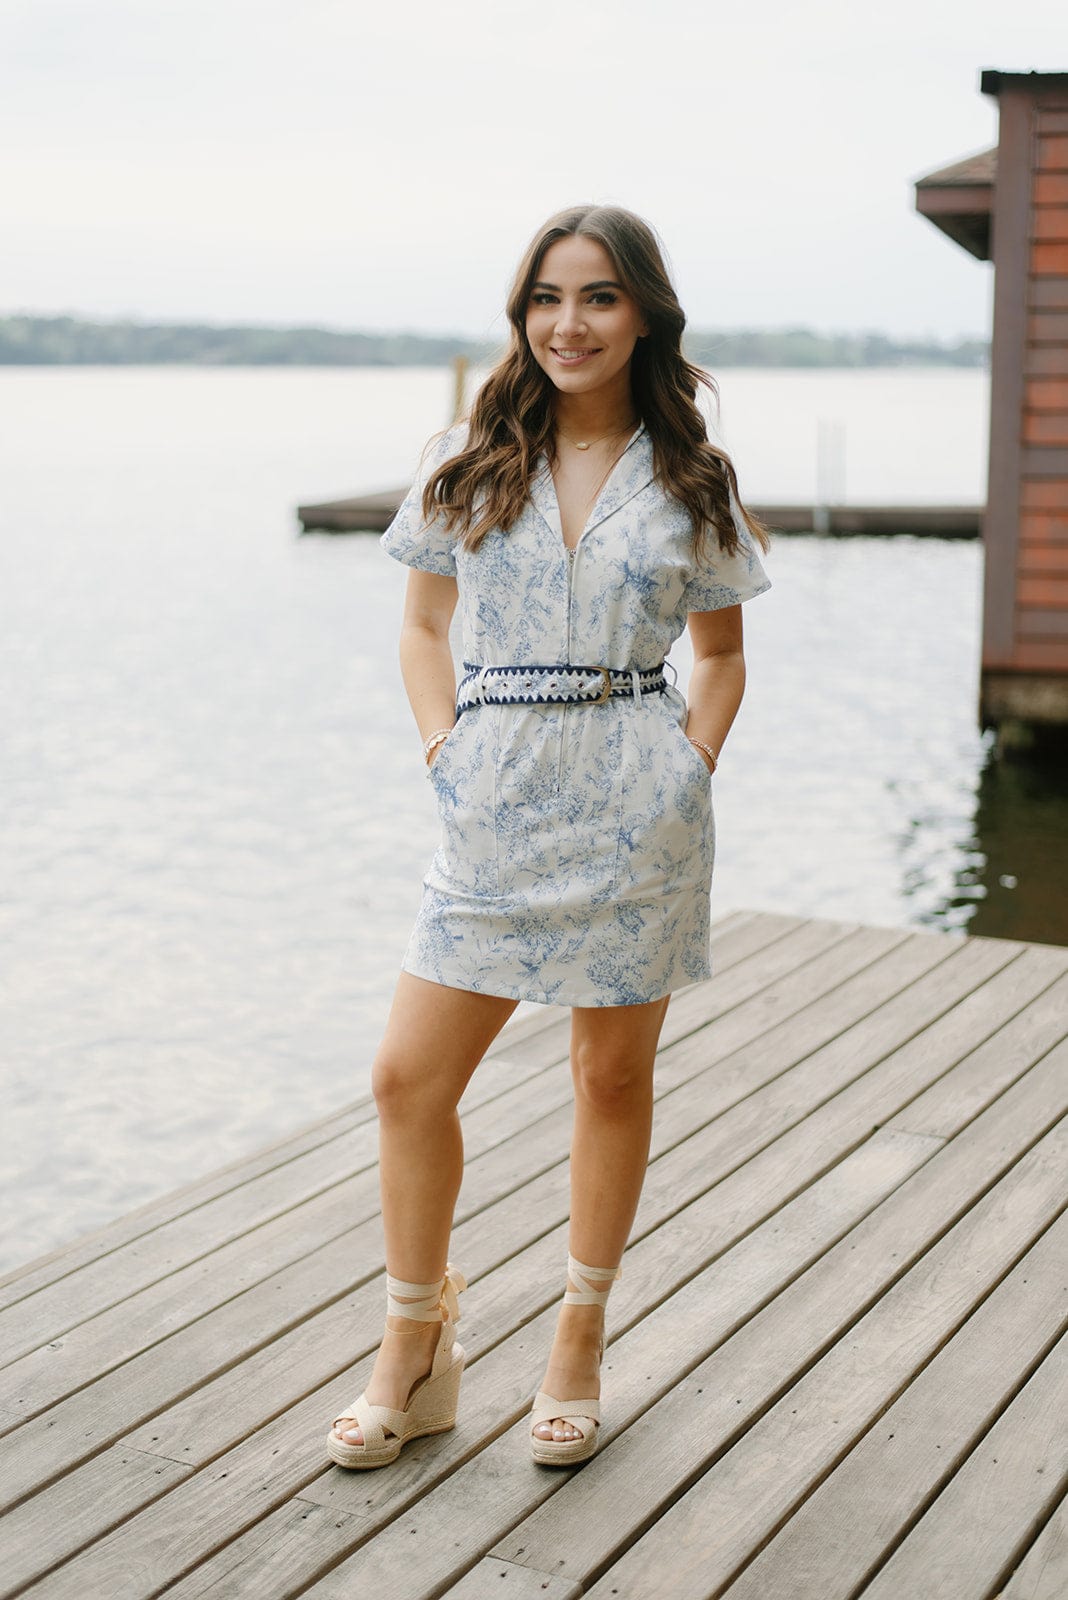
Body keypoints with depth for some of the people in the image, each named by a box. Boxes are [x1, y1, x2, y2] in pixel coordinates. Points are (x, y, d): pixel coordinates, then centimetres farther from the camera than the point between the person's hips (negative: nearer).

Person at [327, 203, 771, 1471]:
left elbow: (721, 653, 11)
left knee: (612, 1073, 9)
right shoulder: (470, 462, 5)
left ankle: (580, 1341, 28)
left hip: (638, 805, -1)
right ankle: (415, 1355, 19)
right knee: (409, 1078, -1)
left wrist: (693, 768, -2)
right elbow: (422, 626, 11)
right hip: (496, 799, 1)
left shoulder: (691, 478, 3)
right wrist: (446, 755, -1)